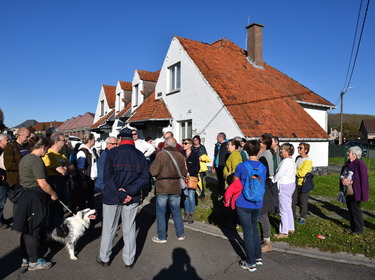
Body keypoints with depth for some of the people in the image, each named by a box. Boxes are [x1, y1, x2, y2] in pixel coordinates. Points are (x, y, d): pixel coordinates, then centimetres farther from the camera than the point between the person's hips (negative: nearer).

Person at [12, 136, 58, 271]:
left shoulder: (25, 158, 12)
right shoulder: (37, 160, -19)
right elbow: (43, 184, -22)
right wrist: (53, 194, -6)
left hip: (26, 195, 10)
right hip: (35, 198, -10)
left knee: (27, 229, 17)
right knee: (33, 231, 2)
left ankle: (25, 259, 30)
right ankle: (34, 262, 16)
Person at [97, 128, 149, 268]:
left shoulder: (112, 152, -7)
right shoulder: (140, 155, 1)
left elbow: (107, 176, -16)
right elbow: (145, 176, -8)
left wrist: (119, 194, -16)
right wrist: (130, 192, -13)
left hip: (112, 196, -2)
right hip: (132, 198, 2)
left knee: (108, 229, 14)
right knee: (129, 229, 13)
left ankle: (104, 258, 30)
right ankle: (129, 260, 24)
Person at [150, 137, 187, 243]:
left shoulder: (161, 154, -14)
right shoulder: (180, 155, 0)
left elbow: (154, 172, -16)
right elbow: (184, 172, 5)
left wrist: (150, 169, 6)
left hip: (162, 188, -4)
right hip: (175, 188, 4)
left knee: (160, 211, 8)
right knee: (176, 211, 17)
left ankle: (161, 237, 16)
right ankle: (181, 234, 25)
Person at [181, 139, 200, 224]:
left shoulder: (194, 155, -6)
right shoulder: (182, 154, 5)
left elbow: (197, 167, -6)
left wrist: (189, 173, -16)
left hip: (192, 177, -4)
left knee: (191, 196, -3)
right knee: (185, 195, 9)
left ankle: (191, 214, 11)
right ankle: (187, 213, 22)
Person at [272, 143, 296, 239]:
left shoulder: (286, 161, -20)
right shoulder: (291, 161, 10)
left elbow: (279, 174, -18)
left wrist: (272, 181, -2)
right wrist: (275, 180, 10)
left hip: (285, 186, -10)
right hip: (291, 184, 10)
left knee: (283, 209, -2)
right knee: (288, 207, 19)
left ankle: (284, 232, 6)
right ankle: (290, 228, 30)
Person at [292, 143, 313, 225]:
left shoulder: (308, 161, -16)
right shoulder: (298, 158, 9)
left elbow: (302, 173, -22)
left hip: (303, 184, -7)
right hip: (296, 182, 7)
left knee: (303, 202, 5)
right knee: (293, 200, 11)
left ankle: (303, 218, 20)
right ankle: (293, 215, 27)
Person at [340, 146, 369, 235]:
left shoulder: (360, 164, -16)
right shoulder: (348, 163, 9)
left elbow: (363, 179, -18)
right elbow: (342, 175, 12)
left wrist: (350, 182, -21)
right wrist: (343, 179, -9)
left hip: (355, 191, -8)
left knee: (355, 210, 2)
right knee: (350, 209, 17)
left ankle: (359, 230, 16)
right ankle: (353, 227, 31)